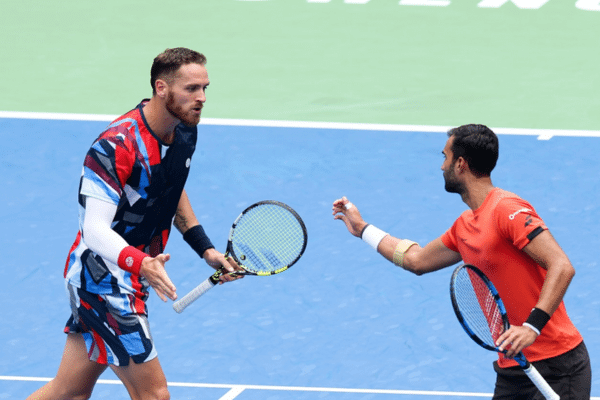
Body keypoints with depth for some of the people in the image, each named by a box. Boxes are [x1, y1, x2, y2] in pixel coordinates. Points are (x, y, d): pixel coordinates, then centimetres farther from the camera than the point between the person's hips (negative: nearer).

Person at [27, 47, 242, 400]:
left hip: (128, 277, 9)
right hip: (102, 277, -9)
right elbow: (95, 229, -29)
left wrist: (205, 249, 14)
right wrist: (141, 264, -46)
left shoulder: (185, 133, 2)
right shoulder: (116, 146, -25)